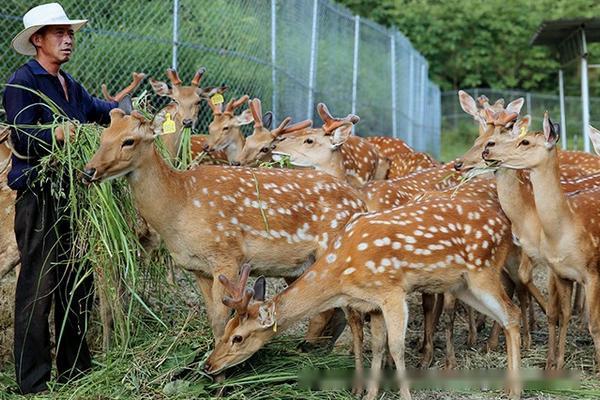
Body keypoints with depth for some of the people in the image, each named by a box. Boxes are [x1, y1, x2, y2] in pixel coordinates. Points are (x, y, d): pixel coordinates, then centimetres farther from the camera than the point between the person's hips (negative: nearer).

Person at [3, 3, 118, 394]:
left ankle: (76, 368, 25)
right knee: (38, 285, -6)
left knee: (78, 284, 13)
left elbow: (96, 109, 32)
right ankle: (33, 379, 1)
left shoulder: (70, 84, 17)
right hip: (38, 197, -9)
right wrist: (53, 135, -37)